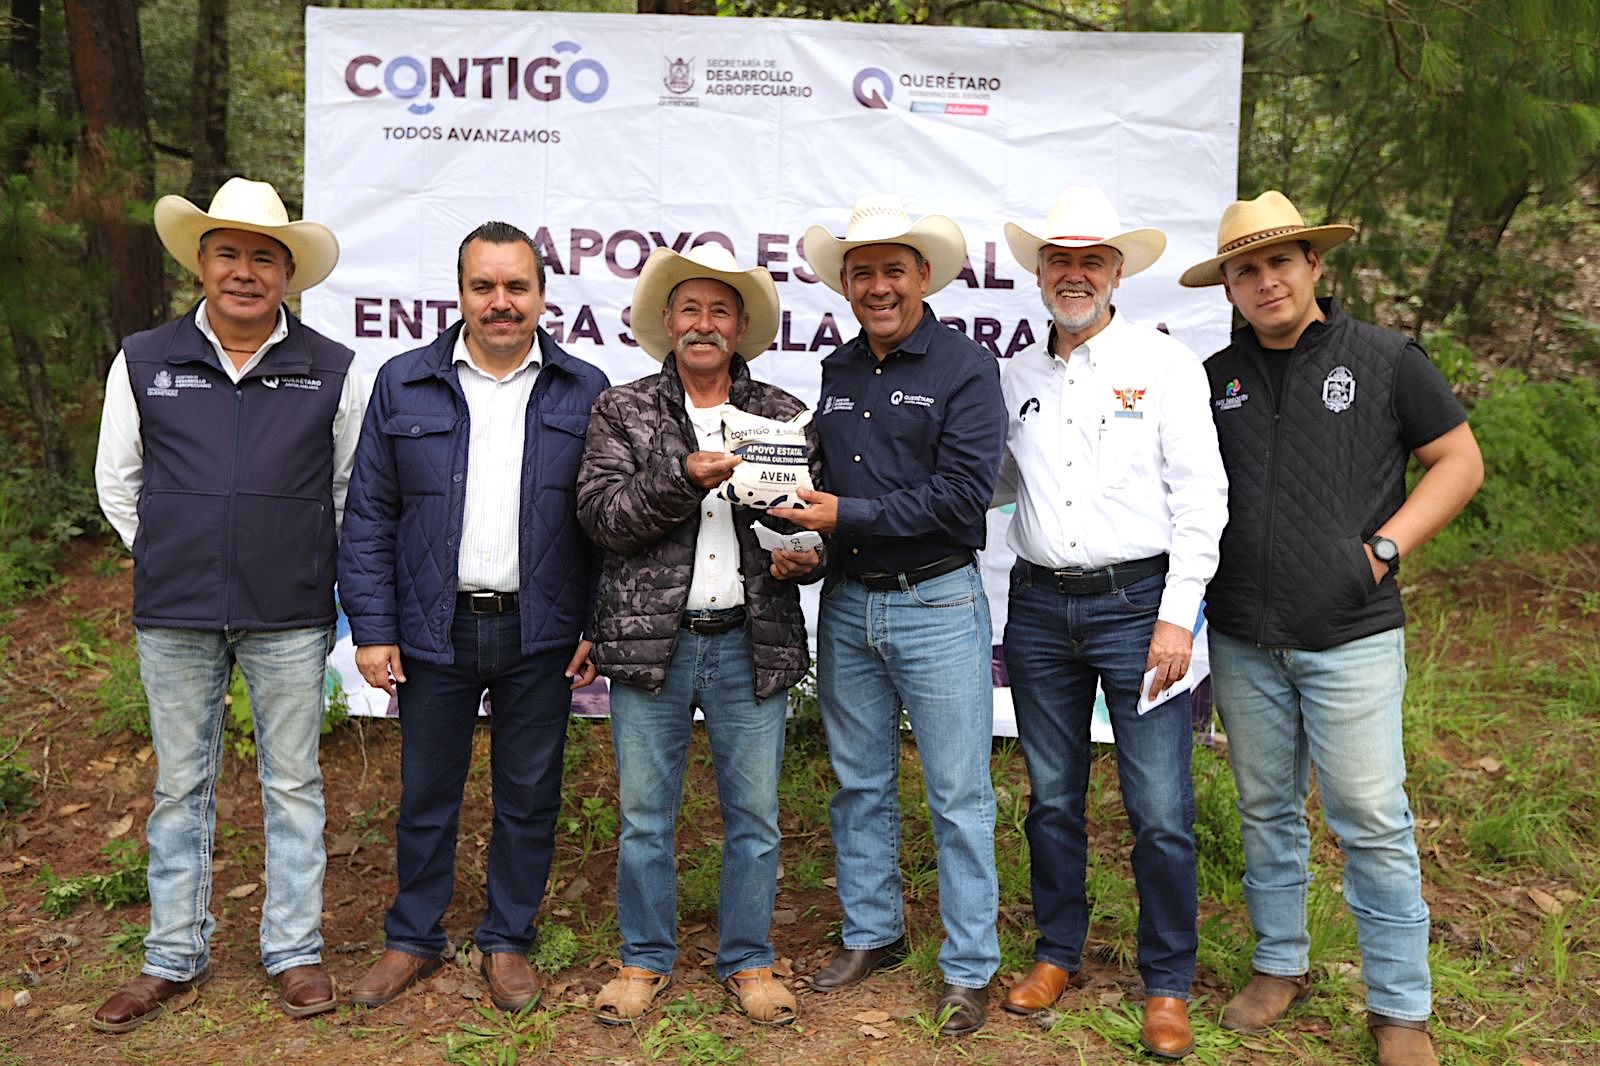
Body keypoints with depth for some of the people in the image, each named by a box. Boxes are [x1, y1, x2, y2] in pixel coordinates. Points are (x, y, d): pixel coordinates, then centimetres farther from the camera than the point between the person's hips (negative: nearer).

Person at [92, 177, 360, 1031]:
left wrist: (305, 571, 9)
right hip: (173, 617, 1)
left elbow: (351, 488, 10)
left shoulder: (331, 371, 0)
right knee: (180, 786, 11)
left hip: (289, 619, -1)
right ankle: (174, 957, 25)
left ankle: (294, 952, 20)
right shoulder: (143, 362, 3)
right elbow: (117, 483, 12)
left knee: (292, 784, 7)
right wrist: (170, 564, 9)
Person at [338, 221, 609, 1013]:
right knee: (426, 793, 13)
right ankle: (414, 940, 32)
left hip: (540, 635, 0)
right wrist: (372, 629, -3)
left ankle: (508, 941, 28)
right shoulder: (404, 384, 3)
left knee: (529, 796, 10)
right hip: (434, 629, 1)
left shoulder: (583, 392, 3)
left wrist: (597, 629, -2)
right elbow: (369, 516, 3)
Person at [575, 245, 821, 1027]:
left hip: (752, 642, 1)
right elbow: (599, 513, -7)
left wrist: (805, 553, -9)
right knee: (643, 816, 10)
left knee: (755, 816, 9)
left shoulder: (784, 417, 8)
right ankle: (645, 960, 28)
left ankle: (748, 961, 27)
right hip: (651, 640, -1)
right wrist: (682, 478, -20)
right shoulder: (623, 410, 4)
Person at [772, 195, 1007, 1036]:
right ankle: (871, 935, 32)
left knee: (958, 795, 2)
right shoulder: (835, 374, 11)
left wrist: (848, 516, -16)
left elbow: (961, 495, -16)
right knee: (859, 783, 15)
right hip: (846, 605, 6)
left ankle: (969, 970, 15)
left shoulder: (964, 368, -6)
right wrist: (799, 537, -2)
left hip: (937, 605, -5)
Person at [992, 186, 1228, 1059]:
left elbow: (1200, 497, -5)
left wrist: (1177, 615, -11)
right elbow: (985, 481, 19)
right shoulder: (1017, 375, 11)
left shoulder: (1164, 364, -1)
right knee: (1051, 797, 14)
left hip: (1137, 602, -4)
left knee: (1159, 810, 1)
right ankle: (1057, 953, 31)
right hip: (1039, 606, 4)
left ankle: (1167, 985, 18)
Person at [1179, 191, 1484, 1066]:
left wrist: (1384, 549, -8)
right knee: (1266, 811, 14)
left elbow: (1460, 462, 3)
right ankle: (1280, 964, 31)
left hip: (1351, 639, -3)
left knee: (1372, 820, -1)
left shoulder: (1384, 359, -1)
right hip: (1243, 641, 3)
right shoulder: (1214, 378, 8)